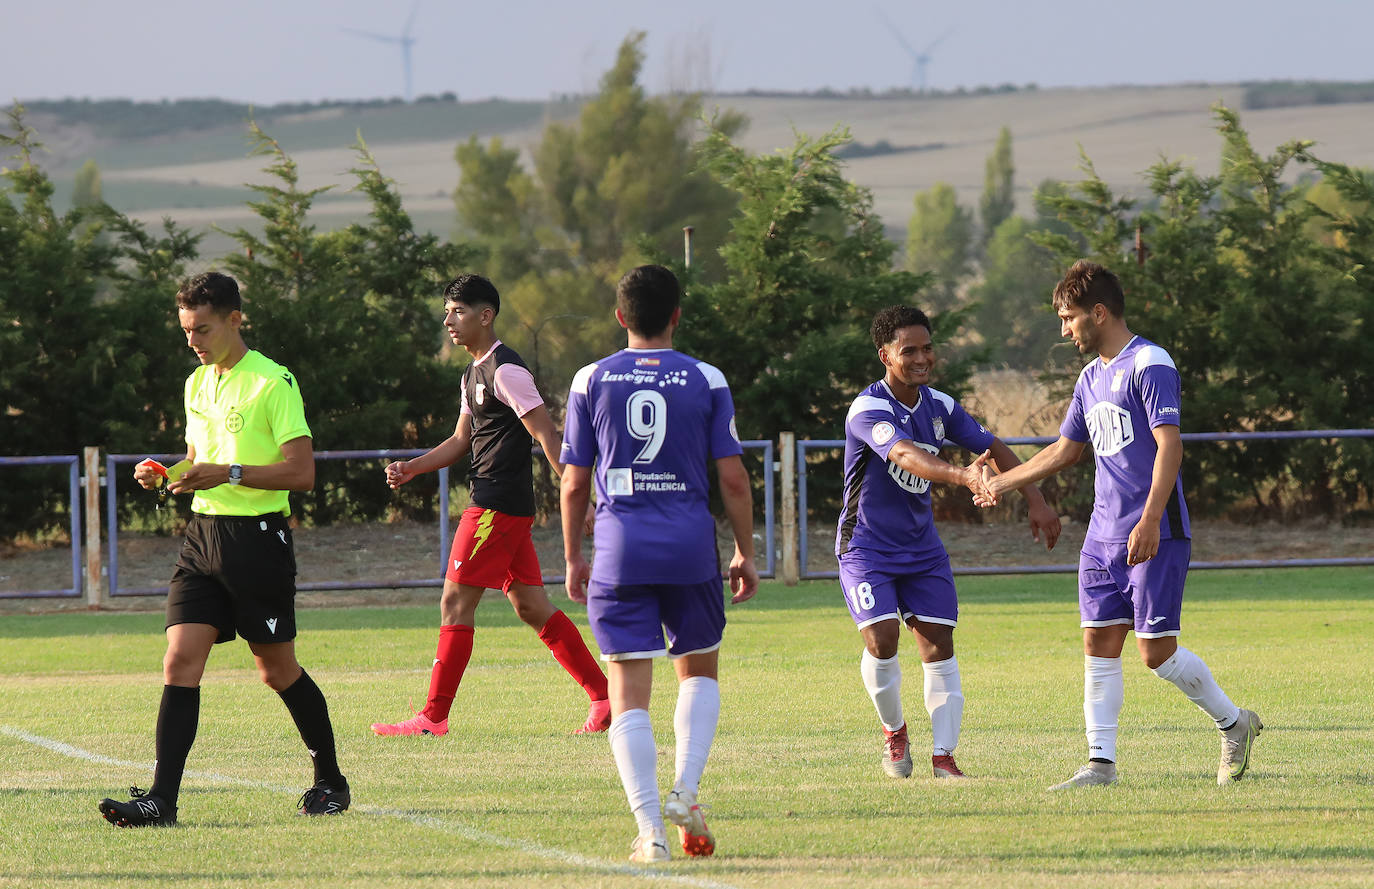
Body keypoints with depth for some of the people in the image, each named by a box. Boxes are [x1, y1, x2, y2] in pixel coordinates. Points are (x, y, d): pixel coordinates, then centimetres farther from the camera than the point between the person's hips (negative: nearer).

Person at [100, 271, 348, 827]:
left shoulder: (273, 383, -10)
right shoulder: (197, 383, 14)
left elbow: (301, 472, -14)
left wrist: (230, 474, -23)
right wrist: (165, 475, 6)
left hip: (258, 536, -6)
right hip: (204, 531, 6)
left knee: (277, 670, 4)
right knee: (180, 660, -7)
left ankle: (331, 781, 23)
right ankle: (161, 799, -13)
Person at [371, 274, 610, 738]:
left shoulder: (506, 370, -14)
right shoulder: (474, 373, 17)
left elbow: (547, 435, -18)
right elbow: (461, 441, 25)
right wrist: (409, 468, 12)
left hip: (498, 507, -10)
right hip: (497, 504, 10)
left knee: (455, 603, -7)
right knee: (530, 605, 10)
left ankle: (433, 717, -4)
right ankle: (605, 698, 10)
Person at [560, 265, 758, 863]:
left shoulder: (591, 381, 3)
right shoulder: (706, 381, 1)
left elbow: (575, 483, 5)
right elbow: (733, 478, 1)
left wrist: (572, 558, 15)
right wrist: (745, 554, 11)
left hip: (620, 547, 0)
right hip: (691, 545, 0)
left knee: (629, 694, 0)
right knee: (699, 670, 21)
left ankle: (651, 830, -10)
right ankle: (686, 790, 2)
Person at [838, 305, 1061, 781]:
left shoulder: (939, 406, 1)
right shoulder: (868, 410, -21)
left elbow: (993, 448, 14)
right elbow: (904, 456, -40)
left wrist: (1036, 500, 7)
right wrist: (963, 475, -55)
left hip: (922, 548, 6)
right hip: (867, 546, -6)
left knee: (938, 647, -2)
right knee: (881, 638, -19)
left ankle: (943, 756, 3)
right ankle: (894, 732, 7)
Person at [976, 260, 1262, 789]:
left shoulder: (1150, 365, -11)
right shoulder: (1091, 378, 17)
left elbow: (1169, 446, -19)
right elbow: (1064, 450, 29)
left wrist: (1150, 521, -26)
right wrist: (1002, 483, 31)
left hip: (1154, 536, -8)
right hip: (1104, 536, 8)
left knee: (1156, 651, -8)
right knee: (1099, 644, 2)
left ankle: (1234, 724, 12)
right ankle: (1101, 763, 3)